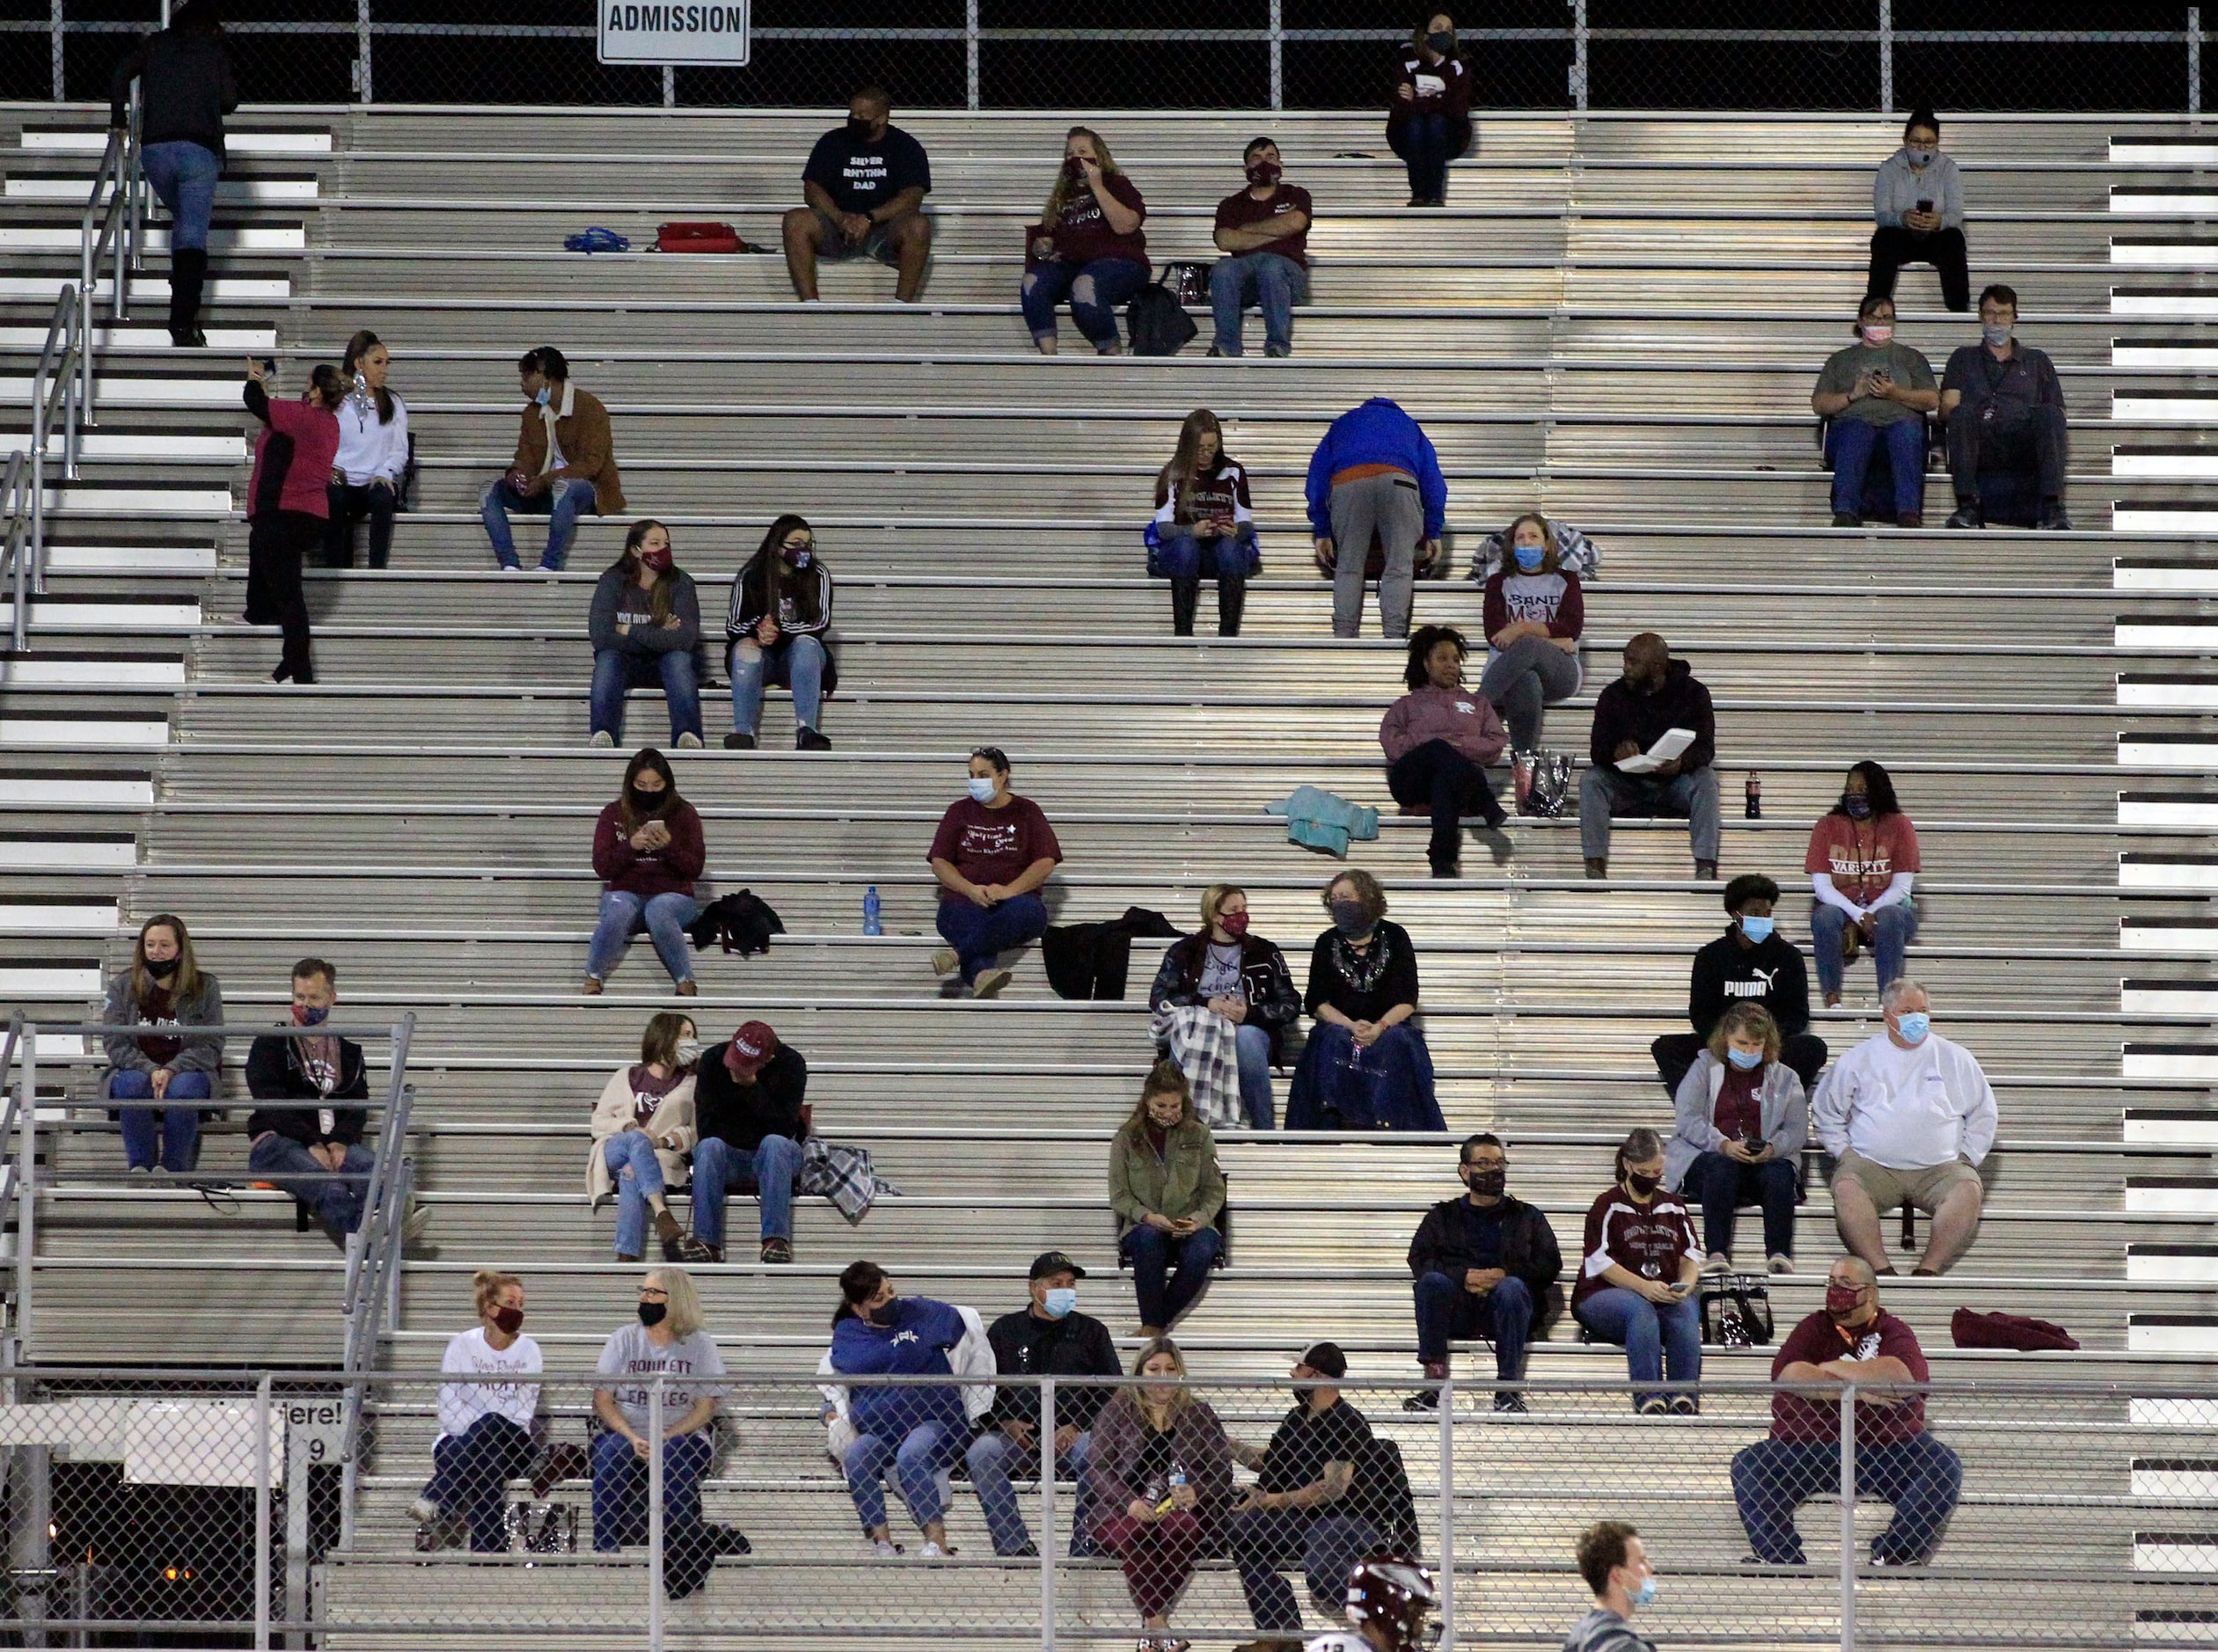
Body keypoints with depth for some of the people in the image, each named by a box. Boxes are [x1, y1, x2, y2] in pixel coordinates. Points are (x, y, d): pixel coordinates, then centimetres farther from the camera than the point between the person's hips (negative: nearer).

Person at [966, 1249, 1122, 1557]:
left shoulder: (1091, 1332, 15)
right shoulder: (1005, 1330, 16)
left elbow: (1113, 1393, 9)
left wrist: (1077, 1428, -8)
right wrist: (1007, 1423, -7)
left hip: (1073, 1436, -1)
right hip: (1016, 1438, 1)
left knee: (1096, 1452, -34)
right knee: (980, 1453, -30)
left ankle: (1084, 1546, -26)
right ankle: (1016, 1545, -31)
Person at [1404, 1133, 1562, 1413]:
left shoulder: (1526, 1216, 24)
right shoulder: (1443, 1216, 24)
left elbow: (1549, 1265, 10)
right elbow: (1419, 1261, 7)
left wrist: (1504, 1274, -8)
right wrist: (1465, 1276, -11)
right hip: (1459, 1311, 0)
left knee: (1512, 1287, -35)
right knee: (1432, 1282, -32)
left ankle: (1508, 1387, -37)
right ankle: (1433, 1384, -37)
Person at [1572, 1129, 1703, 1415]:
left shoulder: (1673, 1206, 21)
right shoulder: (1607, 1206, 6)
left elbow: (1690, 1256, 15)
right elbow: (1602, 1263, -5)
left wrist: (1685, 1284, -9)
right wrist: (1644, 1287, -20)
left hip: (1666, 1296, 3)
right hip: (1604, 1295, -3)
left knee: (1686, 1311, -32)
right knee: (1640, 1310, -38)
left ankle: (1684, 1395, -40)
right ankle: (1647, 1395, -47)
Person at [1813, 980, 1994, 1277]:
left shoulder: (1956, 1059, 14)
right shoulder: (1860, 1059, 13)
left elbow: (1983, 1115, 19)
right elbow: (1825, 1112, 18)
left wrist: (1966, 1158, 6)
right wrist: (1843, 1152, 4)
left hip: (1938, 1168, 0)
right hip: (1873, 1166, 0)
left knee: (1968, 1191, -32)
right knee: (1846, 1188, -33)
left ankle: (1927, 1270, -34)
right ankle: (1882, 1270, -38)